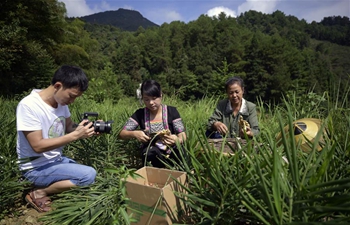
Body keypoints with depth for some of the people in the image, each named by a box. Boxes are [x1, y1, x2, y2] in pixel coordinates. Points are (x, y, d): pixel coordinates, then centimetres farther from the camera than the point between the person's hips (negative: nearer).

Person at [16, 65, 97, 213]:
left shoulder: (61, 101, -2)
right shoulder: (28, 105, -24)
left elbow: (69, 127, 9)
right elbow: (38, 146, -25)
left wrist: (88, 128, -11)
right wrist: (75, 135, -28)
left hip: (57, 159, 8)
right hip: (36, 167, -8)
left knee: (90, 172, 13)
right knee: (89, 175, -23)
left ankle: (48, 184, 12)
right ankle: (39, 193, -5)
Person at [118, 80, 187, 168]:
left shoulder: (171, 111, -4)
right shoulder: (140, 114, -1)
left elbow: (183, 137, -8)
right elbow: (122, 134, -2)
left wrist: (176, 139, -32)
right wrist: (134, 134, -24)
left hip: (171, 154, 0)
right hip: (150, 155, 1)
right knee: (151, 151, -34)